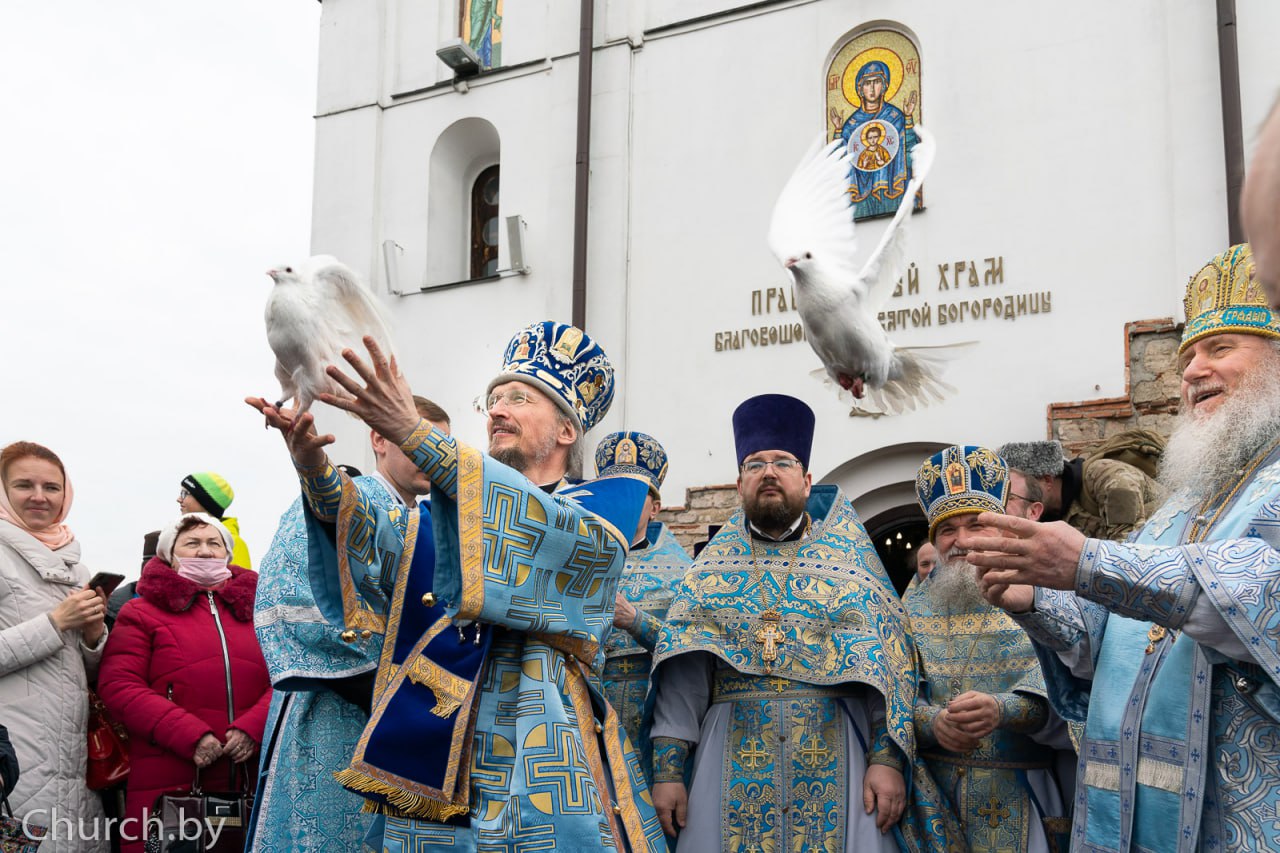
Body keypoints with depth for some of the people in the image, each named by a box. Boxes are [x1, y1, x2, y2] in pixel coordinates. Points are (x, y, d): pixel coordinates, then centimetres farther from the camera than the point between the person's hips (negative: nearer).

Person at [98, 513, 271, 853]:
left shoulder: (255, 608, 17)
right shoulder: (142, 613, 9)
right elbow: (118, 686, -3)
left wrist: (252, 728, -11)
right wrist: (190, 736, -14)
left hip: (252, 782, 3)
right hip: (170, 785, -2)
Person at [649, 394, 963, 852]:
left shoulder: (848, 557, 8)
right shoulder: (713, 568, 10)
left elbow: (887, 665, 1)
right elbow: (682, 675, 4)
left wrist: (887, 759, -11)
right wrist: (667, 769, -6)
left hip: (836, 758, -1)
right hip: (731, 759, 1)